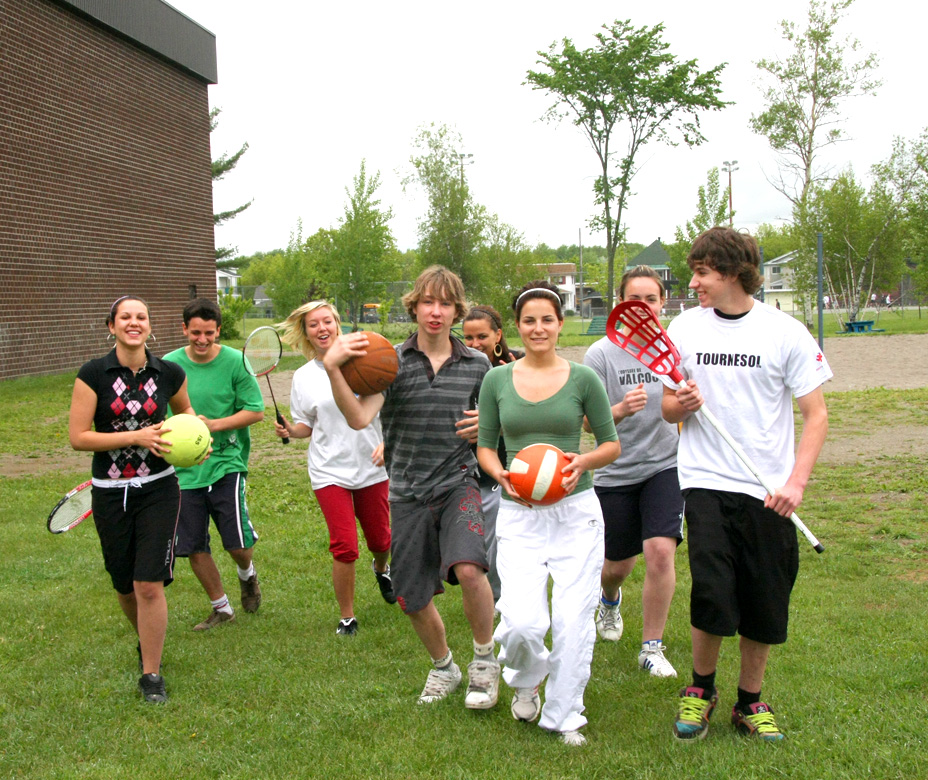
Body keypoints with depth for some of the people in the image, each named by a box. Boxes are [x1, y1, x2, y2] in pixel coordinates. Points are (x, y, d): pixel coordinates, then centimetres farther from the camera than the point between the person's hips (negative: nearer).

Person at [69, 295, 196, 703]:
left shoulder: (169, 374, -1)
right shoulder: (93, 374, -8)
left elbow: (185, 410, 21)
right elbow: (77, 437, -12)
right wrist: (137, 436, -20)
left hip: (158, 489, 0)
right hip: (110, 493, 0)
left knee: (149, 584, -8)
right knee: (125, 586, 12)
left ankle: (151, 673, 9)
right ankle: (146, 640, 43)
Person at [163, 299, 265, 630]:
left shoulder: (235, 362, -6)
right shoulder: (169, 364, 1)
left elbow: (256, 411, -6)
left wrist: (214, 425, -16)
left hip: (226, 463, -3)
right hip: (184, 470, 3)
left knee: (238, 543, -7)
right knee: (194, 548, 6)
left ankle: (247, 575, 30)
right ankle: (221, 608, 27)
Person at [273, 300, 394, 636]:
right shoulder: (303, 377, 2)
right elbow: (307, 426, 11)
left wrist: (386, 442, -11)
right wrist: (290, 430, -10)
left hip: (371, 467, 1)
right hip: (330, 472, 0)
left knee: (380, 539, 11)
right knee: (344, 547, -9)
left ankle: (381, 569, 50)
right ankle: (346, 618, 11)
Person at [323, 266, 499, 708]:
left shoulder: (477, 365, 3)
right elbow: (359, 418, -19)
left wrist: (485, 427, -8)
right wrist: (331, 369, -32)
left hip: (459, 484, -1)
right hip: (409, 492, 1)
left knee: (468, 568, -28)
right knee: (413, 600, 9)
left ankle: (485, 660, -1)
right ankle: (443, 667, 39)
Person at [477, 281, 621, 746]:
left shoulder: (582, 379, 1)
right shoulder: (497, 380, 4)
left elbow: (612, 444, 7)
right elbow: (485, 446, 11)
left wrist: (584, 461, -13)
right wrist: (502, 476, -10)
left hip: (577, 511, 0)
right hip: (519, 514, 0)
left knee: (573, 620, -1)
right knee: (524, 623, -11)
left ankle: (564, 715, 23)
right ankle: (525, 681, 25)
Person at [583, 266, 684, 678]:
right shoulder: (601, 353, -8)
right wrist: (621, 410, -27)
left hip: (665, 466, 1)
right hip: (616, 472, -1)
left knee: (660, 551, -16)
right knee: (618, 564, 11)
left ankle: (652, 647, 3)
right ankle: (609, 599, 50)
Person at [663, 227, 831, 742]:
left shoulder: (786, 332, -3)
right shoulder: (683, 329, 4)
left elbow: (816, 414, -2)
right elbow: (669, 408, 13)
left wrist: (796, 481, -14)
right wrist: (681, 404, -12)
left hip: (769, 491, 0)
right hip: (706, 482, 0)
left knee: (766, 604, 6)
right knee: (712, 595, -10)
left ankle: (750, 702, 28)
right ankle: (700, 689, 16)